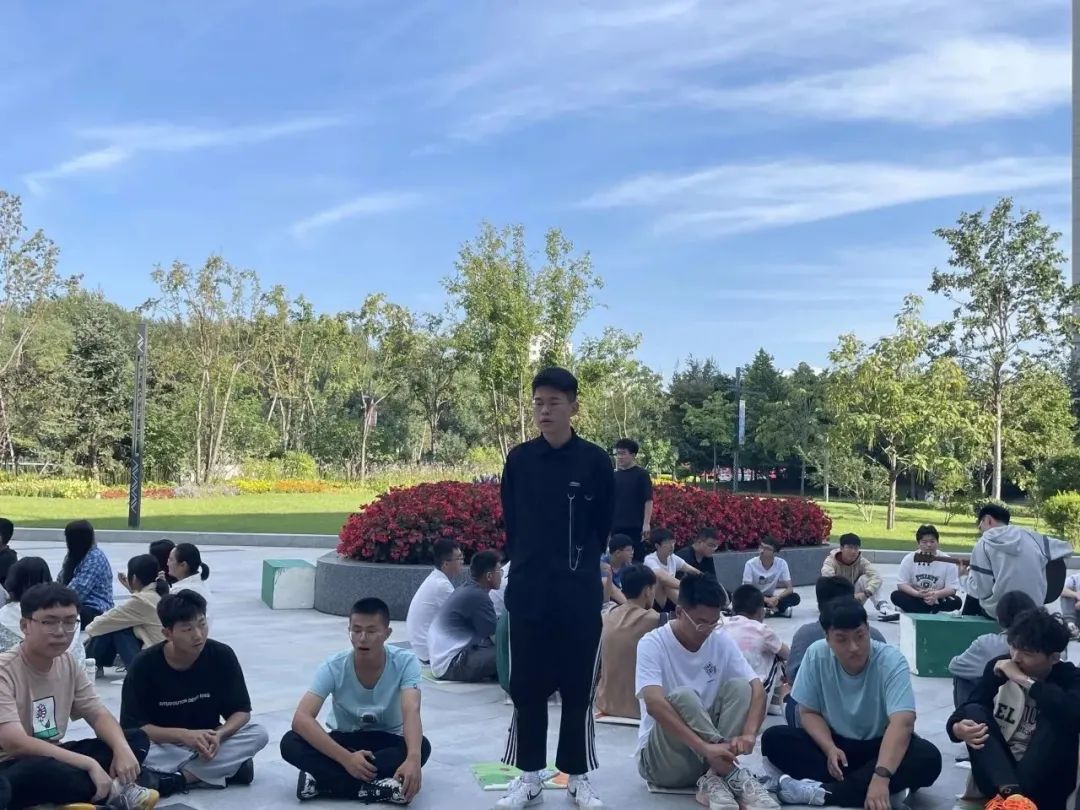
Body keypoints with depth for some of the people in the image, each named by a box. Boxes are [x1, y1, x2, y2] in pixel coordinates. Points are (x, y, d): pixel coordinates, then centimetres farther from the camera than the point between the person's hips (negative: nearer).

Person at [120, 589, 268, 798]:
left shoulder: (222, 656, -13)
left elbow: (241, 711, -6)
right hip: (162, 744, -2)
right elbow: (132, 726, -17)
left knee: (259, 734, -23)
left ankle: (174, 778, -26)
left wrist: (218, 735, -28)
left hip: (206, 739, 3)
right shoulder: (144, 665, -17)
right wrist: (184, 735, -30)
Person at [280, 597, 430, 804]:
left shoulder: (405, 662, -20)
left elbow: (411, 711, -35)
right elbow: (301, 719, -30)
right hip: (345, 741, 1)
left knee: (422, 747, -34)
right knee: (290, 743, -27)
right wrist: (346, 758, -42)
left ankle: (321, 780, -32)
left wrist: (413, 759, -56)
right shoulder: (333, 667, -19)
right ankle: (374, 788, -34)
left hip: (387, 742, 0)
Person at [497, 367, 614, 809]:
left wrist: (579, 565, 10)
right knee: (527, 686, 7)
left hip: (579, 593, -1)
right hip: (528, 590, 1)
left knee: (578, 687, 7)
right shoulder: (519, 460, 1)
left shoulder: (595, 461, -4)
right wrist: (527, 562, 10)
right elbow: (511, 522, 9)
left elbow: (602, 526, 4)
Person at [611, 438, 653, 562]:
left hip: (636, 526, -5)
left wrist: (646, 523, -14)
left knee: (636, 558, -4)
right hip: (616, 526, 5)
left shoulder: (641, 474, -3)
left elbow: (648, 500, -7)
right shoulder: (614, 475, 11)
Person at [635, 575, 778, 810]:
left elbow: (757, 689, -9)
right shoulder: (653, 644, -15)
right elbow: (654, 704, -30)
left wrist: (749, 733, -31)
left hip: (710, 755, 5)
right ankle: (731, 775, -30)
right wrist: (705, 747, -40)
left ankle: (714, 778, -27)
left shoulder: (722, 643, 0)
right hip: (660, 759, -5)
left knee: (739, 686, -17)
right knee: (682, 696, -32)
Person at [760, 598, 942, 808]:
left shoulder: (891, 661, -23)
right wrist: (830, 749, -24)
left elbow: (902, 722, -35)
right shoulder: (816, 655, -14)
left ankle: (821, 792, -30)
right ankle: (875, 789, -26)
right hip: (836, 742, 2)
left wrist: (881, 776, -48)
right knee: (773, 739, -20)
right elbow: (809, 712, -4)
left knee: (928, 757, -34)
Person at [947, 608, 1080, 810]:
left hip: (1043, 783, -3)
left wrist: (1025, 681, -27)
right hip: (997, 776, 3)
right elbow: (968, 711, -2)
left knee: (1057, 721, -25)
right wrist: (958, 728, -26)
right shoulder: (998, 666, 2)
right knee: (973, 712, -17)